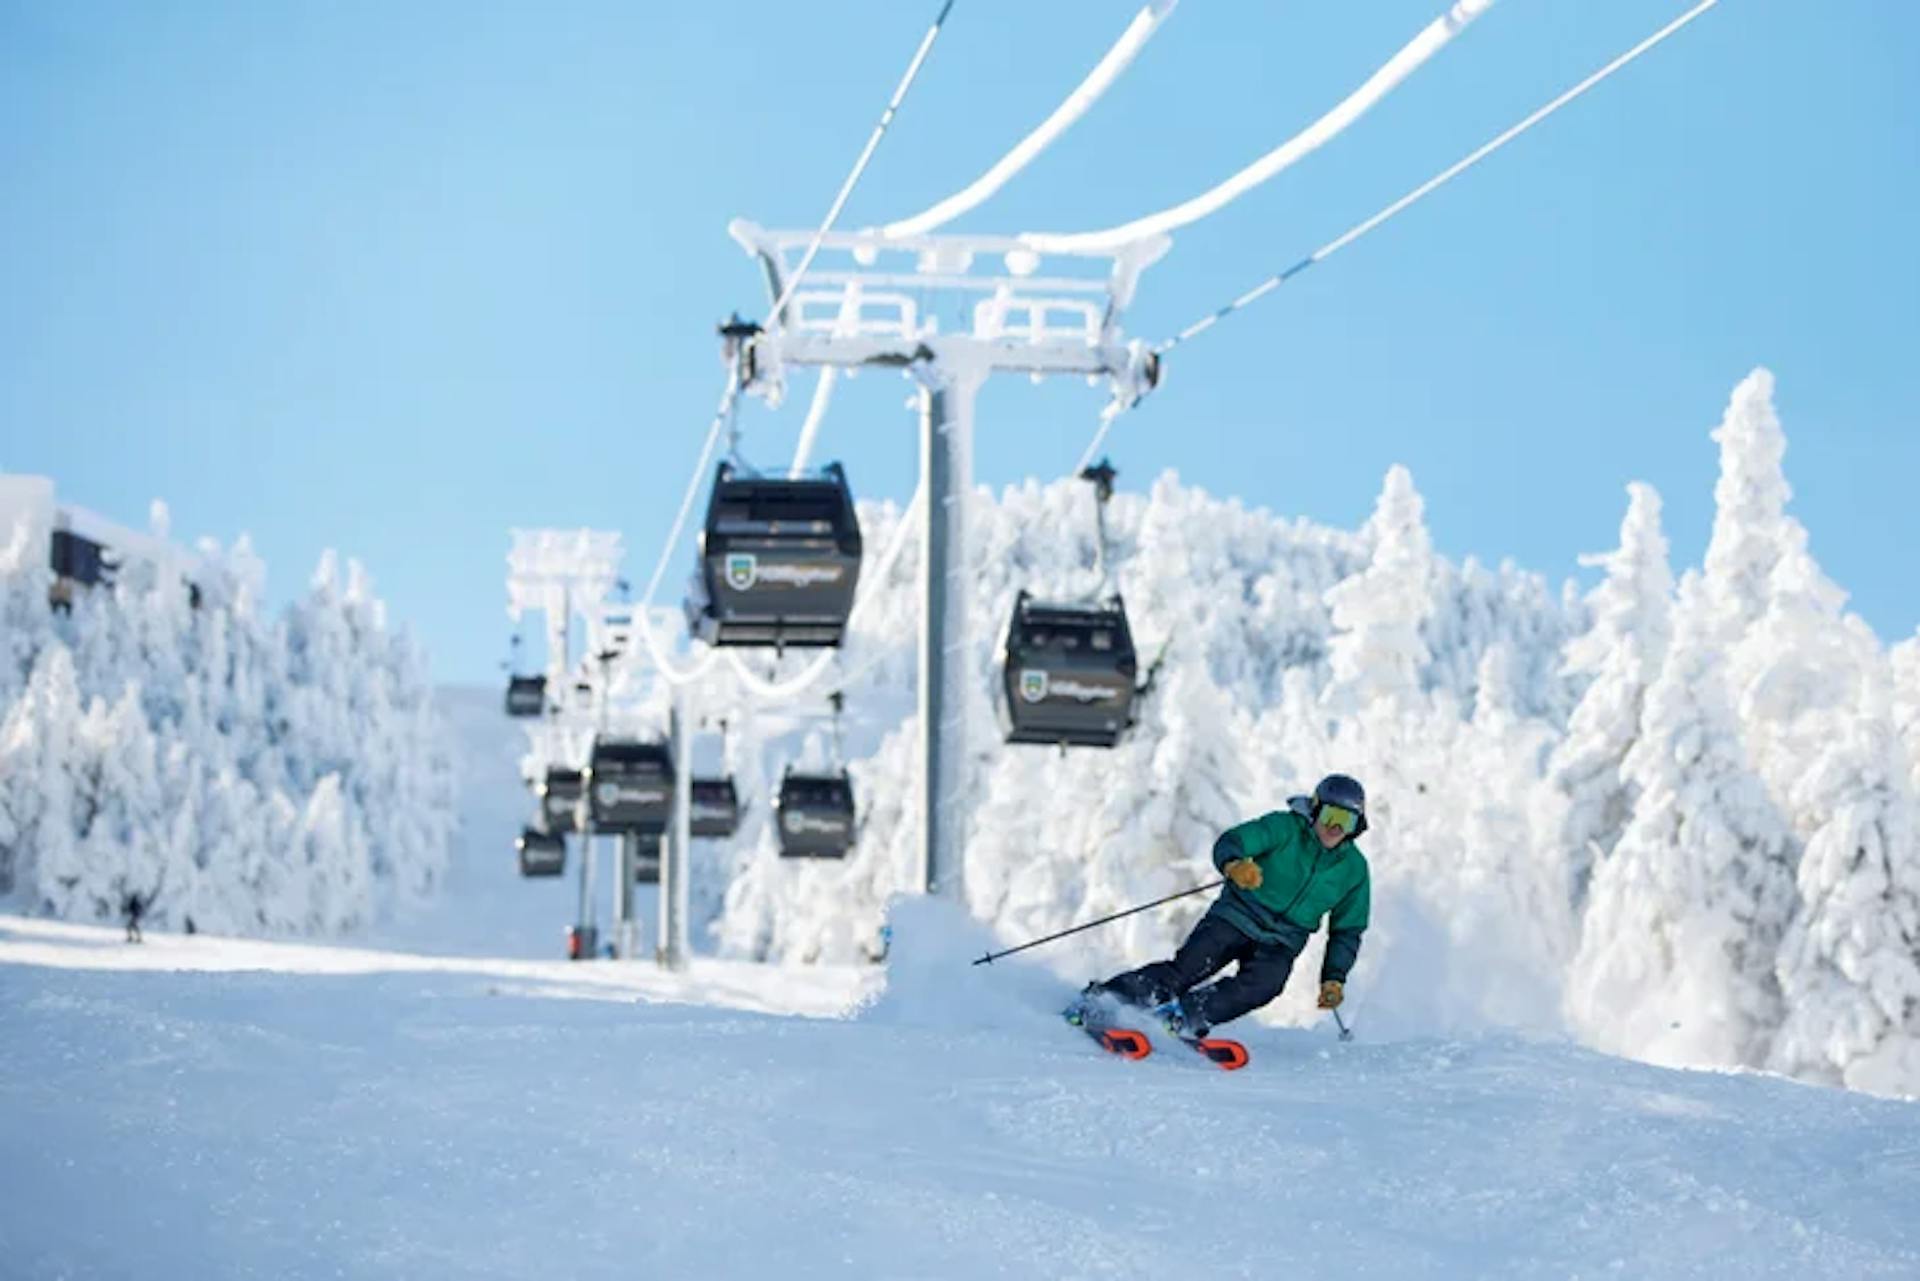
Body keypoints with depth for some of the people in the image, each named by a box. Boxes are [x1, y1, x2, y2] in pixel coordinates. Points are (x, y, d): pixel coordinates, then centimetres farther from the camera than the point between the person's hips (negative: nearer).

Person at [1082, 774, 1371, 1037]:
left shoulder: (1353, 868, 2)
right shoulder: (1285, 828, -8)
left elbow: (1347, 931, 13)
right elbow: (1231, 842, -22)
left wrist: (1334, 978, 0)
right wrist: (1234, 865, -46)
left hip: (1280, 942, 2)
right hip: (1238, 916, -2)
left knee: (1264, 983, -30)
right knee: (1185, 969, -20)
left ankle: (1181, 1014, -36)